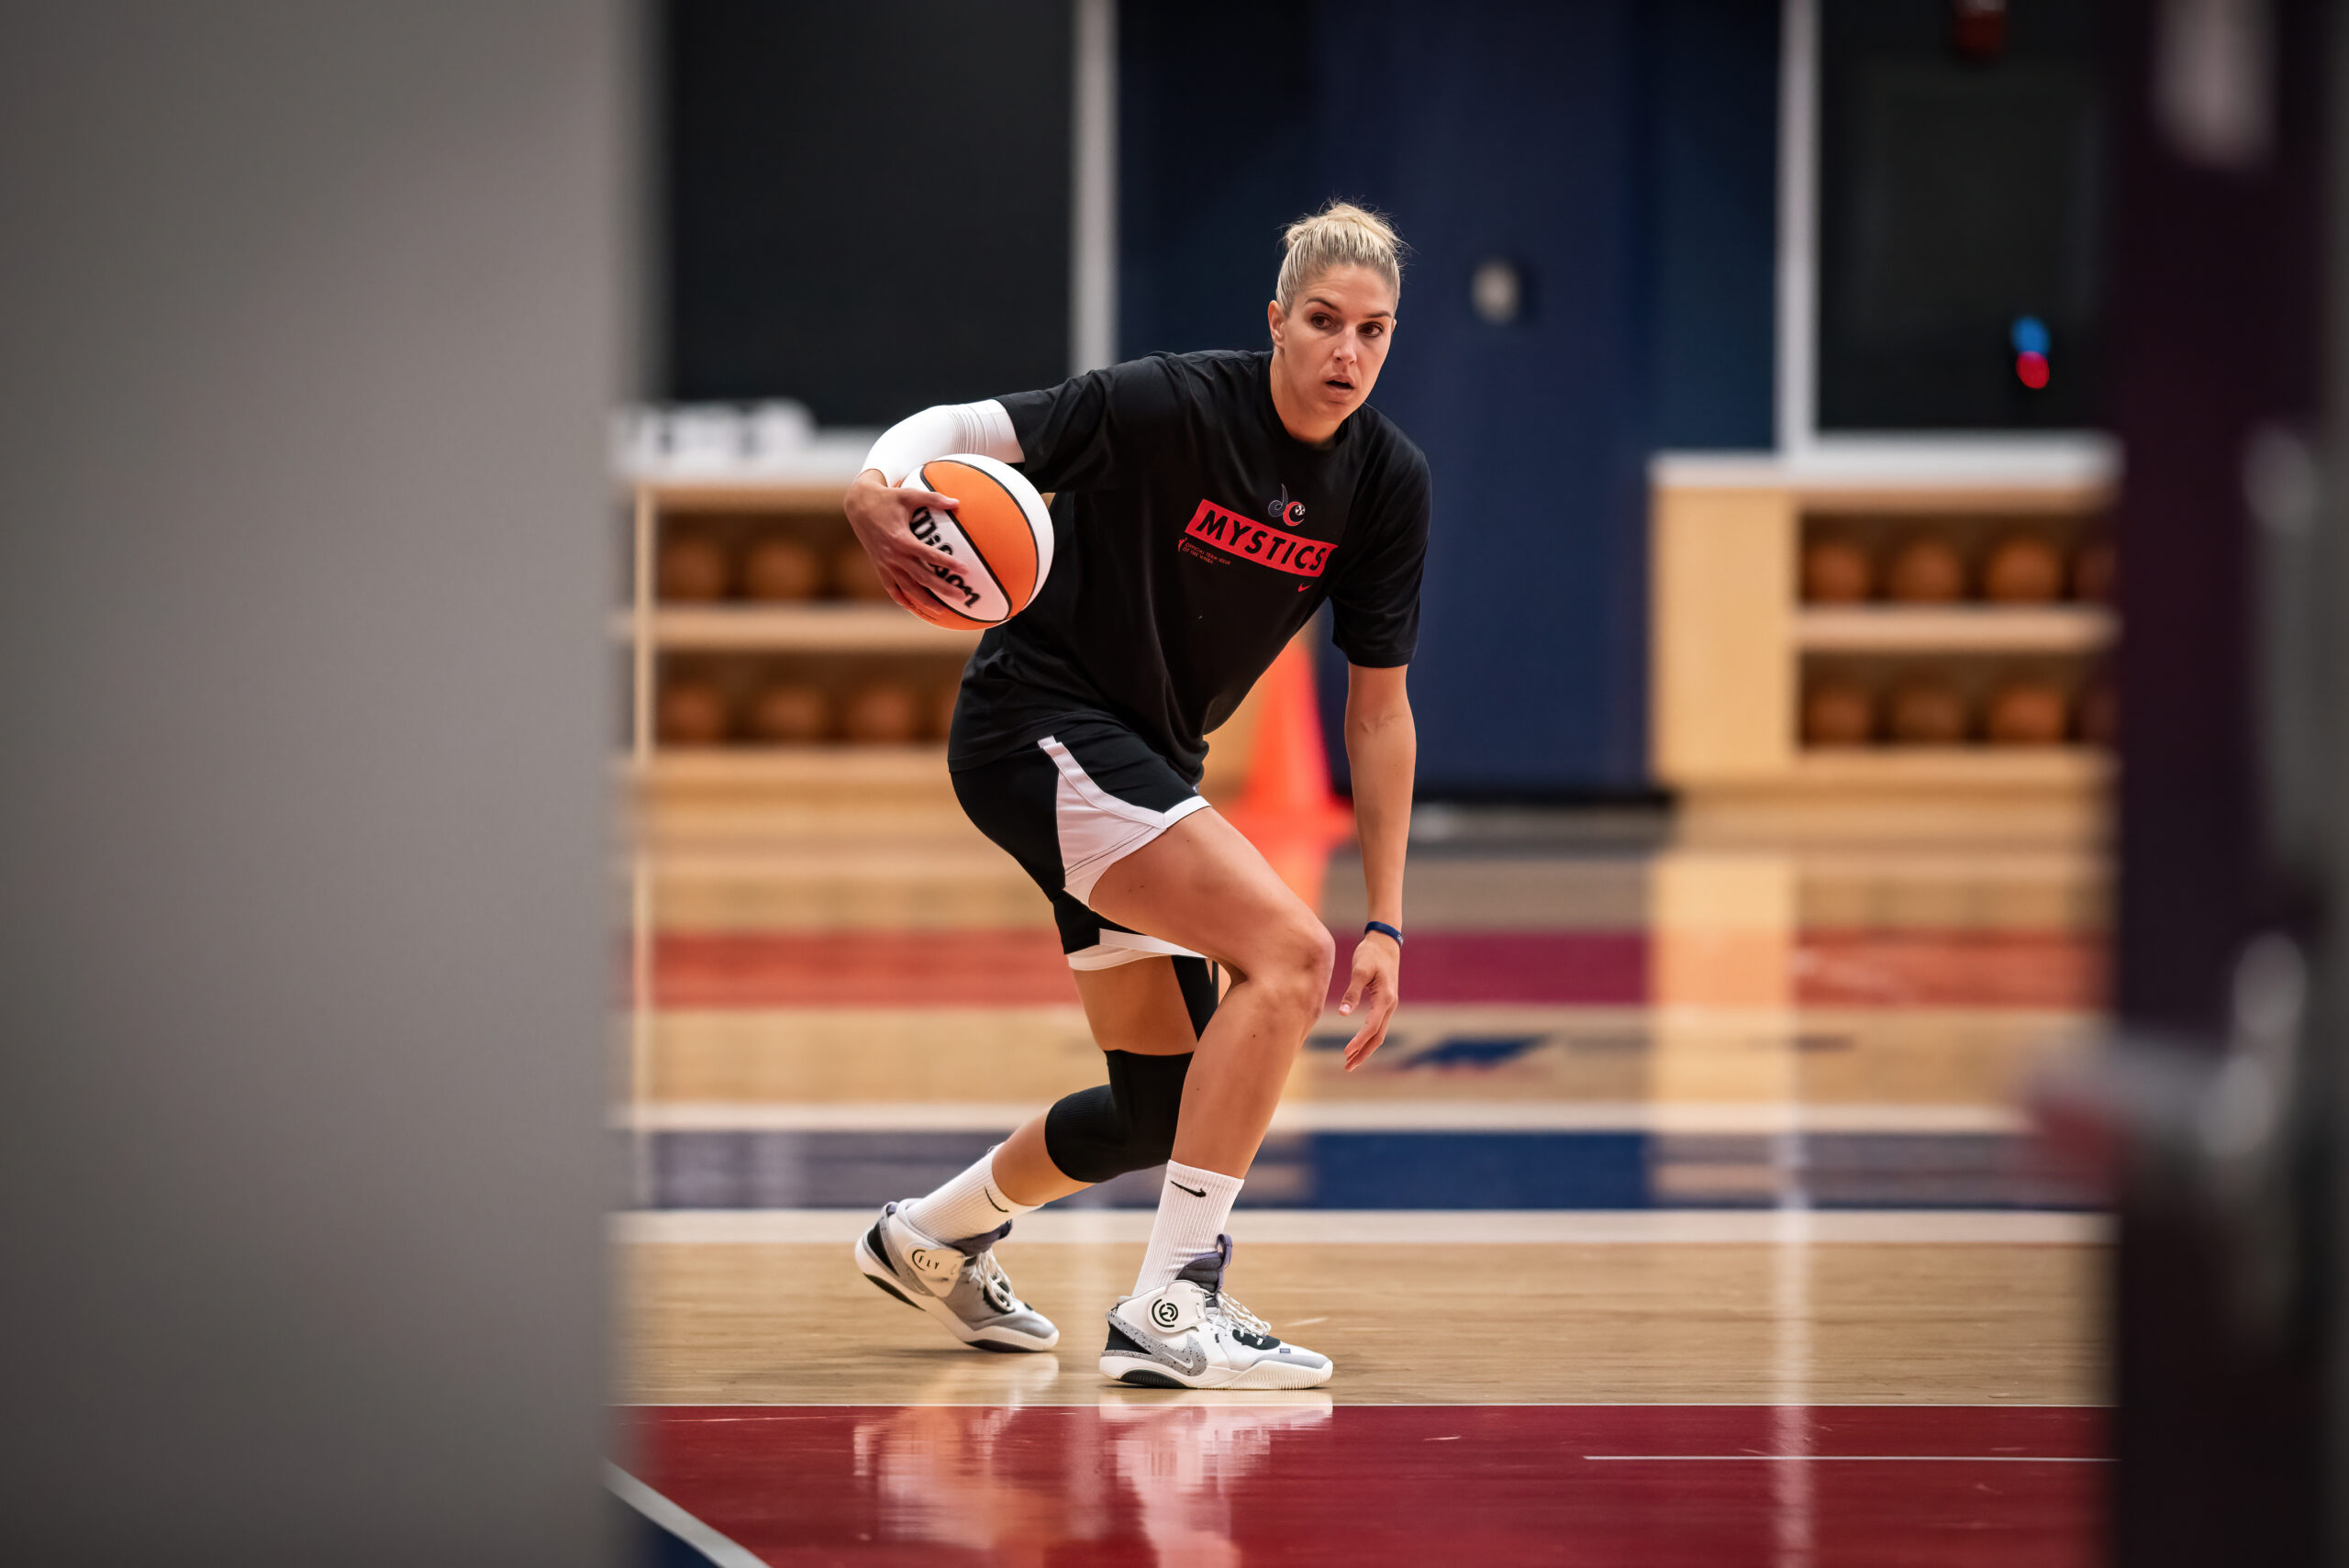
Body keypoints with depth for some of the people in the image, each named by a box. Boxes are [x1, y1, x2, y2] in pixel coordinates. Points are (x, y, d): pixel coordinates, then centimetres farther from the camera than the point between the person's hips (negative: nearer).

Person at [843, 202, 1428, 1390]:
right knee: (1284, 947, -25)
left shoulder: (1386, 480, -2)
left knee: (1166, 1104, 12)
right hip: (1037, 722, -8)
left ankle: (932, 1238, 39)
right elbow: (957, 430, -18)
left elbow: (1379, 706, 4)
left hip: (1141, 769, 8)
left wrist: (1385, 921, 1)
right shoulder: (1168, 406, -20)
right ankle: (1171, 1305, -23)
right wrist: (875, 491, -42)